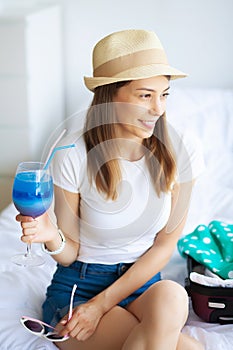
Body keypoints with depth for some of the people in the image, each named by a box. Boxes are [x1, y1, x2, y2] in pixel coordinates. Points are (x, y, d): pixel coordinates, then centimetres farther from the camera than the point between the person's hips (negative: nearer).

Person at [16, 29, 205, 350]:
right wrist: (52, 237, -29)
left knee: (171, 295, -32)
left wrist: (101, 305, -10)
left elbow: (164, 245, -4)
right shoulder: (73, 155, -15)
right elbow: (70, 253, -5)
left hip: (142, 283, 4)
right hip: (77, 286, -3)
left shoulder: (180, 153, -10)